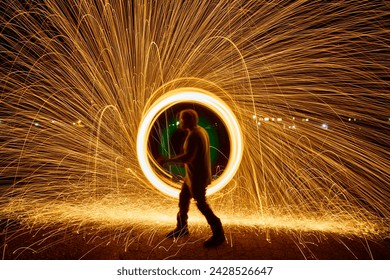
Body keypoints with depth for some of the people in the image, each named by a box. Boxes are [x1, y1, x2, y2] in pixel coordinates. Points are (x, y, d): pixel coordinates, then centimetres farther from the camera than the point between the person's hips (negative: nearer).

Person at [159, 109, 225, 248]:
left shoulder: (193, 135, -24)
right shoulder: (200, 130, 8)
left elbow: (187, 157, -33)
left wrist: (167, 160, -26)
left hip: (197, 176, -10)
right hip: (192, 175, 10)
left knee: (201, 203, 0)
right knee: (183, 199, 18)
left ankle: (218, 234, 9)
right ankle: (182, 227, 33)